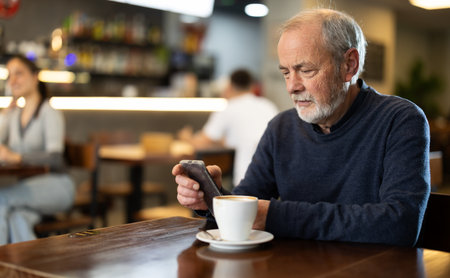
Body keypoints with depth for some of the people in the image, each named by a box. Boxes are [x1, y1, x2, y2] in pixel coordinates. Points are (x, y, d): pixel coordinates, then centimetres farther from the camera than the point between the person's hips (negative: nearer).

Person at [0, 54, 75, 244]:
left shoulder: (49, 113, -5)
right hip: (26, 185, 5)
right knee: (17, 218, -31)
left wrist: (16, 157, -34)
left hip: (56, 185, -5)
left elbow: (55, 158, -19)